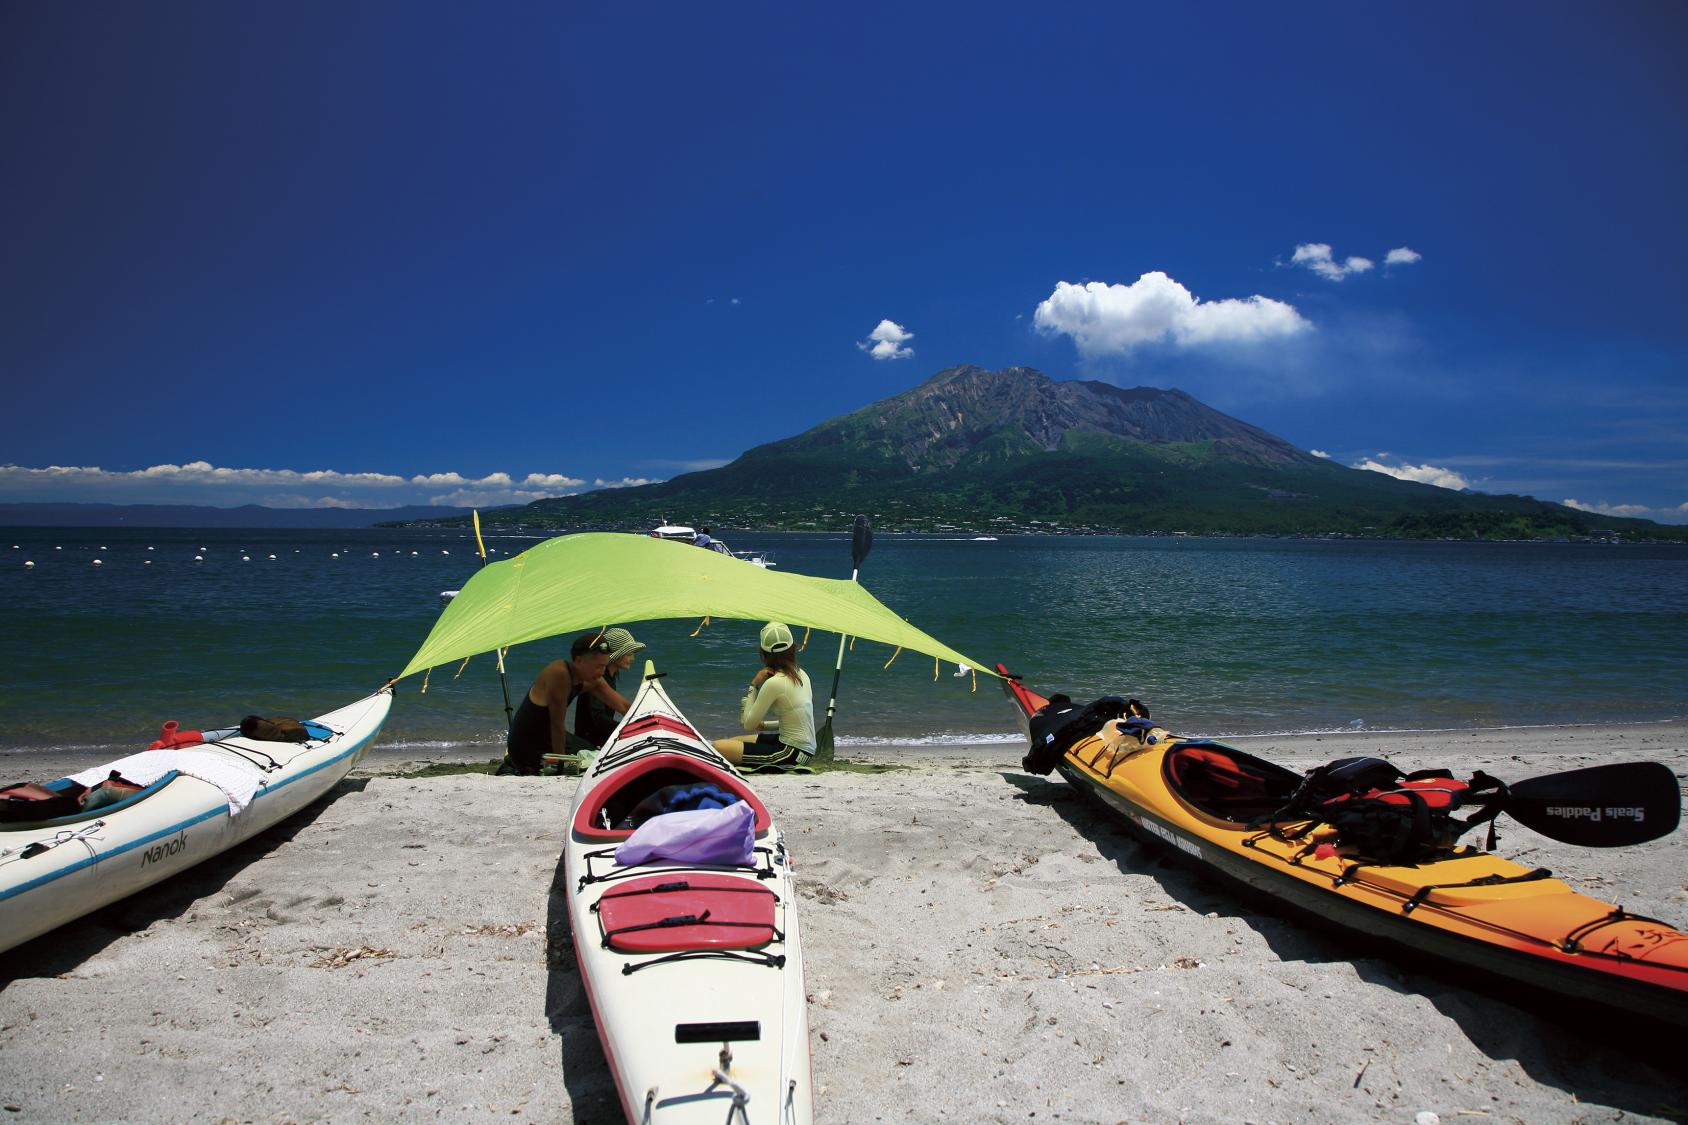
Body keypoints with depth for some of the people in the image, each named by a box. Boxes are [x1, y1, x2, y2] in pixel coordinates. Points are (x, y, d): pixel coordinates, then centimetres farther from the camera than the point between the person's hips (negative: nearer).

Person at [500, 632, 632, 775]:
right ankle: (513, 769, 5)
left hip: (549, 736, 9)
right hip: (526, 746, -9)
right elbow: (557, 724, -25)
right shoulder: (560, 673, -31)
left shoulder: (591, 681, -5)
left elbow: (623, 705, 1)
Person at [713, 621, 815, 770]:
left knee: (718, 747, -17)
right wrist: (764, 724, 15)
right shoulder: (802, 675, 6)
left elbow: (748, 724, -10)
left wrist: (753, 686, -6)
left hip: (792, 752, -9)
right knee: (734, 741, 22)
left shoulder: (774, 683, -19)